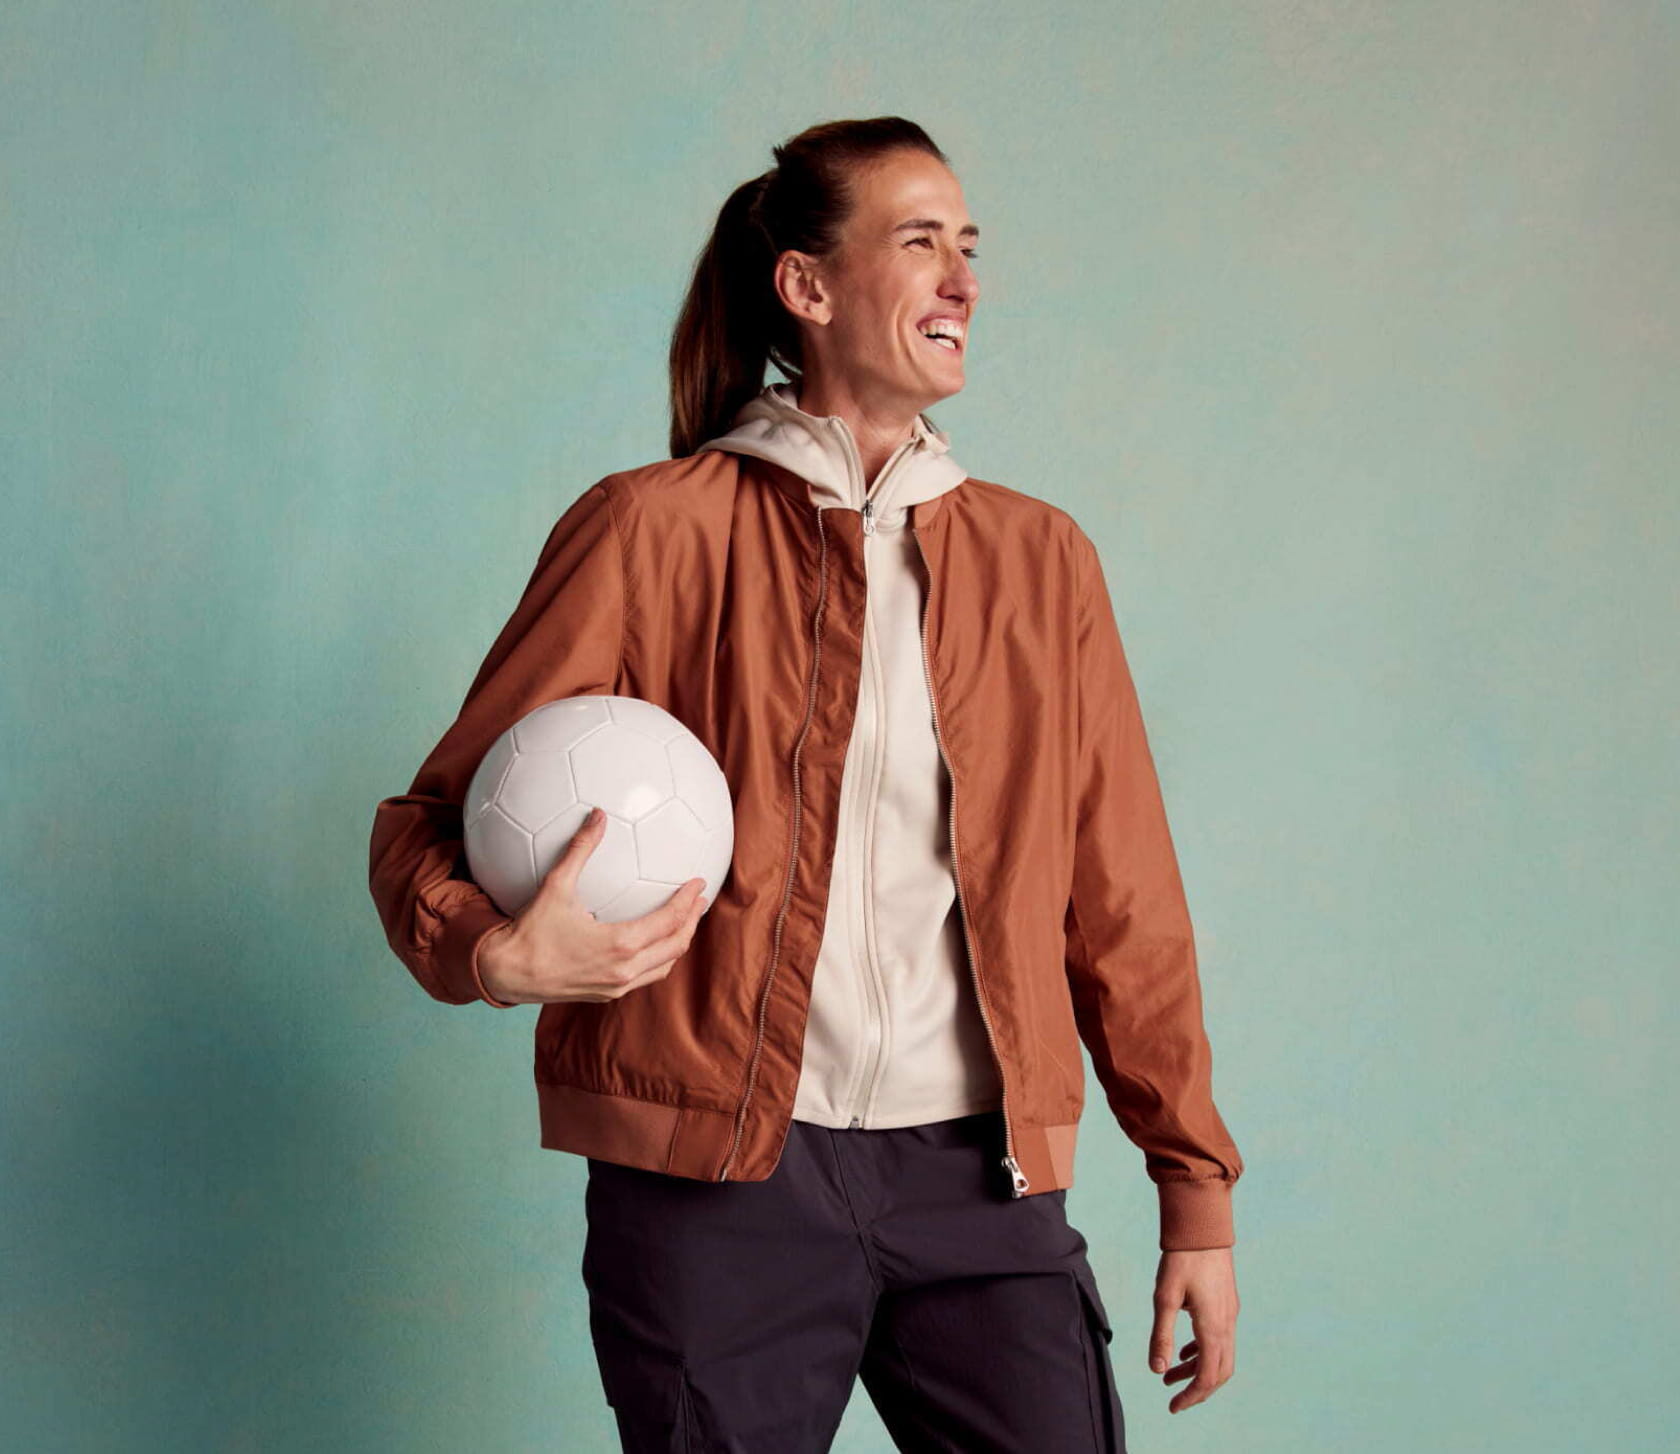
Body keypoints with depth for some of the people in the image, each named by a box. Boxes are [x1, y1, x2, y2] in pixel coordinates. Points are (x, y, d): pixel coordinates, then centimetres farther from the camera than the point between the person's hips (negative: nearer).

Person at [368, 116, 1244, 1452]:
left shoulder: (1041, 560, 13)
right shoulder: (653, 530, 1)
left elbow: (1122, 900, 14)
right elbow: (434, 822, 3)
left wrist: (1196, 1190, 12)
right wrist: (497, 955, -20)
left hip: (976, 1180, 3)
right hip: (714, 1178, -3)